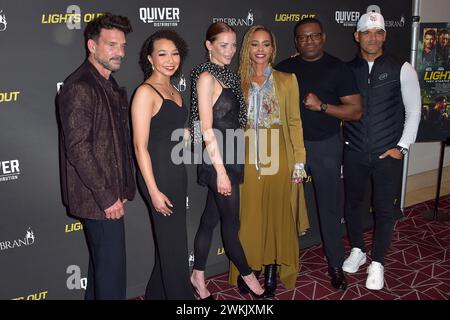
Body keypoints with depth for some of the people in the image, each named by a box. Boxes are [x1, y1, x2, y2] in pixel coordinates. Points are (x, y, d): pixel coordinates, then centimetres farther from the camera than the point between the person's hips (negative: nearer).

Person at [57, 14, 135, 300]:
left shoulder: (111, 86, 13)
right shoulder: (79, 87, -17)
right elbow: (78, 148, -22)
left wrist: (123, 190, 14)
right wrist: (106, 197, -19)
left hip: (110, 194, 9)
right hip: (98, 199, -9)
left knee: (102, 261, 20)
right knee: (112, 267, -1)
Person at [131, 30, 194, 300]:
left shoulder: (174, 91, 11)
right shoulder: (146, 92, -13)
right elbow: (140, 146, -17)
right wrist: (154, 191, -18)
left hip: (177, 171, 8)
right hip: (158, 174, -8)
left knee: (169, 240, 17)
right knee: (174, 244, 2)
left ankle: (158, 293, 34)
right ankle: (180, 295, 19)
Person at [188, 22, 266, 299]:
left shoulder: (228, 76, 12)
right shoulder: (206, 77, -12)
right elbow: (207, 129, -17)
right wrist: (221, 171, -18)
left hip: (231, 158, 8)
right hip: (218, 161, -8)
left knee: (211, 219, 15)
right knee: (231, 222, 6)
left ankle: (198, 276, 27)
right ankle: (247, 276, 23)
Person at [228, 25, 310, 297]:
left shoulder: (287, 81, 3)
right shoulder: (237, 82, 6)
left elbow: (295, 122, 2)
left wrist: (299, 161, -3)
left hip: (279, 160, 0)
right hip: (247, 161, 1)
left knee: (278, 215, 7)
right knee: (249, 217, 7)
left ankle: (272, 272, 22)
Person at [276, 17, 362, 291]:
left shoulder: (338, 69, -2)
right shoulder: (285, 68, 6)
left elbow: (356, 112, -6)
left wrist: (322, 106, -18)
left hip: (325, 145, -2)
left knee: (330, 206, 5)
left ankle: (336, 264, 20)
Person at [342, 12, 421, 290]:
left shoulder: (402, 69, -4)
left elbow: (414, 110, -1)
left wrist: (402, 147, -6)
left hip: (388, 154, -2)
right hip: (354, 152, 2)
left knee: (385, 209, 6)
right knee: (353, 202, 15)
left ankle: (377, 263, 23)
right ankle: (358, 251, 37)